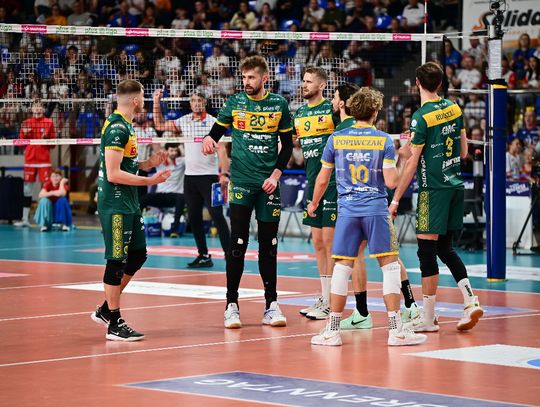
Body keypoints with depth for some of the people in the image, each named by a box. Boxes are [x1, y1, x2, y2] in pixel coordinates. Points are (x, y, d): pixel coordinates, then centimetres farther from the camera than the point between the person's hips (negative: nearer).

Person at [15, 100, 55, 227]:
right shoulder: (26, 123, 10)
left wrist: (46, 138, -17)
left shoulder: (49, 122, 3)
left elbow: (53, 144, 3)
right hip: (30, 160, 3)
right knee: (27, 188, 4)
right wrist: (24, 134, -8)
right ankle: (25, 219, 9)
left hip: (44, 160, -3)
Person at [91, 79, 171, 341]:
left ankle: (105, 310, 23)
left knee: (137, 256, 15)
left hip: (129, 205, 10)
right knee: (117, 261, -5)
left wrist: (149, 163, 9)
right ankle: (114, 323, 1)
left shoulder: (125, 126, 14)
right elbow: (113, 174, -21)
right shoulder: (117, 128, -17)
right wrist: (149, 181, -19)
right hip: (115, 206, -10)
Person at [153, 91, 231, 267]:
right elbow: (160, 125, 18)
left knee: (217, 216, -10)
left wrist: (224, 174, -23)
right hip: (190, 176, 6)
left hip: (209, 175, -6)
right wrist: (156, 103, 7)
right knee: (194, 217, 8)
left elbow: (222, 149, -12)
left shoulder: (213, 122, -6)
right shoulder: (184, 121, 9)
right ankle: (203, 256, 15)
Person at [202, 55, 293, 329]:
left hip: (269, 184, 1)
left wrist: (276, 175, -2)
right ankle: (232, 305, 1)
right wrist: (209, 140, -15)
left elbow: (287, 144, 9)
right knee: (238, 244, -4)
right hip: (241, 182, -1)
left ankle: (271, 305, 10)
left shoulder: (279, 104, 4)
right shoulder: (235, 103, 3)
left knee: (269, 245, 5)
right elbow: (216, 130, 8)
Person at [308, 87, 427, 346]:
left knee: (342, 266, 6)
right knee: (389, 264, 2)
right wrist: (400, 164, 13)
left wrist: (314, 204, 27)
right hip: (376, 210, -2)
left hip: (347, 210, 2)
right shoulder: (384, 140, -2)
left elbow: (323, 179, 10)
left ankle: (333, 330, 6)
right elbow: (391, 182, -7)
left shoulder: (336, 139, 4)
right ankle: (396, 330, -2)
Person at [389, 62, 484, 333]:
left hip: (433, 189, -8)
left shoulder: (421, 117, -13)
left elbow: (412, 163, -13)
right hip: (455, 186, 8)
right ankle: (470, 301, 3)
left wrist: (396, 199, -8)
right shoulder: (454, 108, 7)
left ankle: (428, 318, -1)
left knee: (427, 250, -3)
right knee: (445, 248, 16)